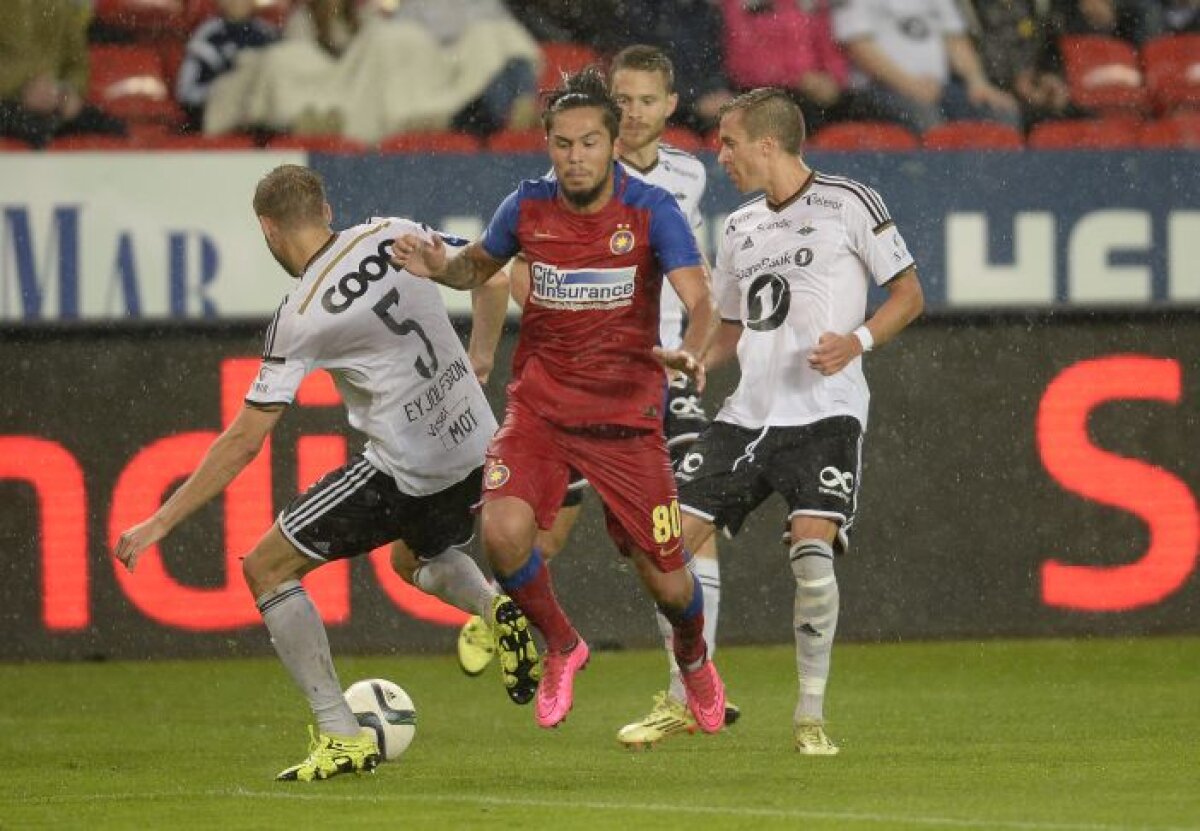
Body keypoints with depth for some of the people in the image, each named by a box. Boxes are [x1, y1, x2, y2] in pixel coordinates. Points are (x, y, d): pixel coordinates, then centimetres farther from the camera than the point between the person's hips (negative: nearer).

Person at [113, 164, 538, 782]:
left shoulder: (299, 319, -13)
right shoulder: (392, 234, 0)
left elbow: (243, 442, -12)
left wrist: (159, 523, -5)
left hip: (404, 470, -7)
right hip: (477, 443, 7)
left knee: (266, 569, 5)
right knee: (416, 558, 36)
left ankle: (342, 736, -1)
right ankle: (494, 606, 3)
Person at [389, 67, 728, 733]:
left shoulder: (651, 210, -12)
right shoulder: (527, 207, -3)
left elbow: (700, 300, -21)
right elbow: (479, 265, 16)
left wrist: (690, 351, -43)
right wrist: (440, 267, -8)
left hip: (627, 413, -2)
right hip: (539, 403, 2)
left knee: (665, 581, 2)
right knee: (503, 533, -24)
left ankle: (692, 654, 41)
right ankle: (560, 648, 6)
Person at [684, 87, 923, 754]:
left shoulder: (846, 203, -2)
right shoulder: (739, 229, 16)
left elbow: (908, 293, 0)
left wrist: (857, 340, -17)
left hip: (825, 412, -6)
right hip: (746, 415, 6)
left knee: (811, 553, -22)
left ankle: (811, 716, -8)